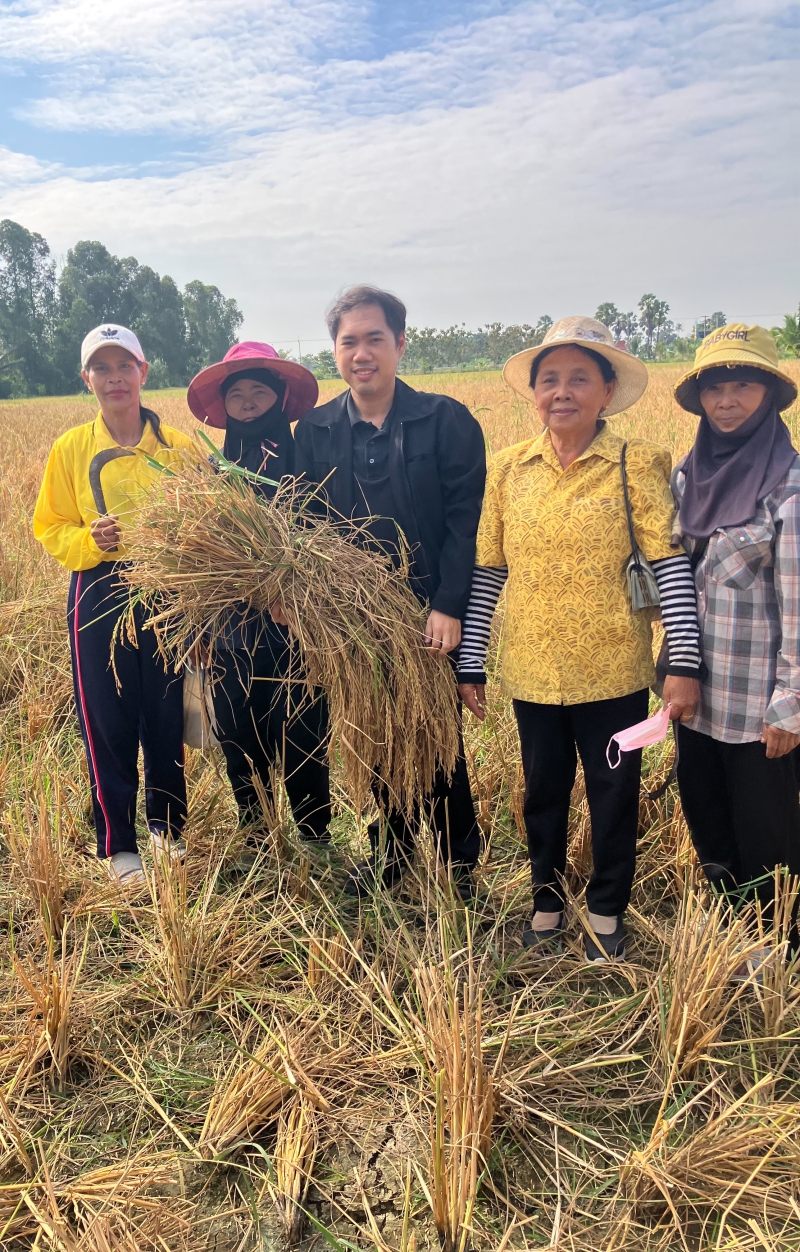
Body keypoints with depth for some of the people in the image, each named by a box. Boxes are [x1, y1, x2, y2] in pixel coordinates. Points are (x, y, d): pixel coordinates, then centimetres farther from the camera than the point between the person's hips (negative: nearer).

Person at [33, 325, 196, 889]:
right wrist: (92, 541, -16)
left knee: (167, 717, 9)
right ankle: (118, 844, 23)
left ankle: (168, 826, 32)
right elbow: (51, 529, 3)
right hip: (101, 598, 0)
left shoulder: (177, 445, 1)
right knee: (108, 723, 5)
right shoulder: (71, 448, 1)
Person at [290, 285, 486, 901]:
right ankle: (391, 849, 36)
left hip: (429, 619, -3)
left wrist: (449, 607, -18)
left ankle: (459, 862, 28)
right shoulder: (314, 431, 5)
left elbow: (465, 521, -11)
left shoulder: (447, 421, -6)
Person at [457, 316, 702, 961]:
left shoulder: (637, 464, -7)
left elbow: (673, 566, -10)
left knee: (614, 797, 13)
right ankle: (548, 900, 40)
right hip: (534, 672, 3)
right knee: (543, 794, 18)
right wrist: (470, 663, 4)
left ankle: (607, 910, 36)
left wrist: (684, 663, -16)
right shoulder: (509, 469, 1)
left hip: (613, 672, -2)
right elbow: (487, 573, 4)